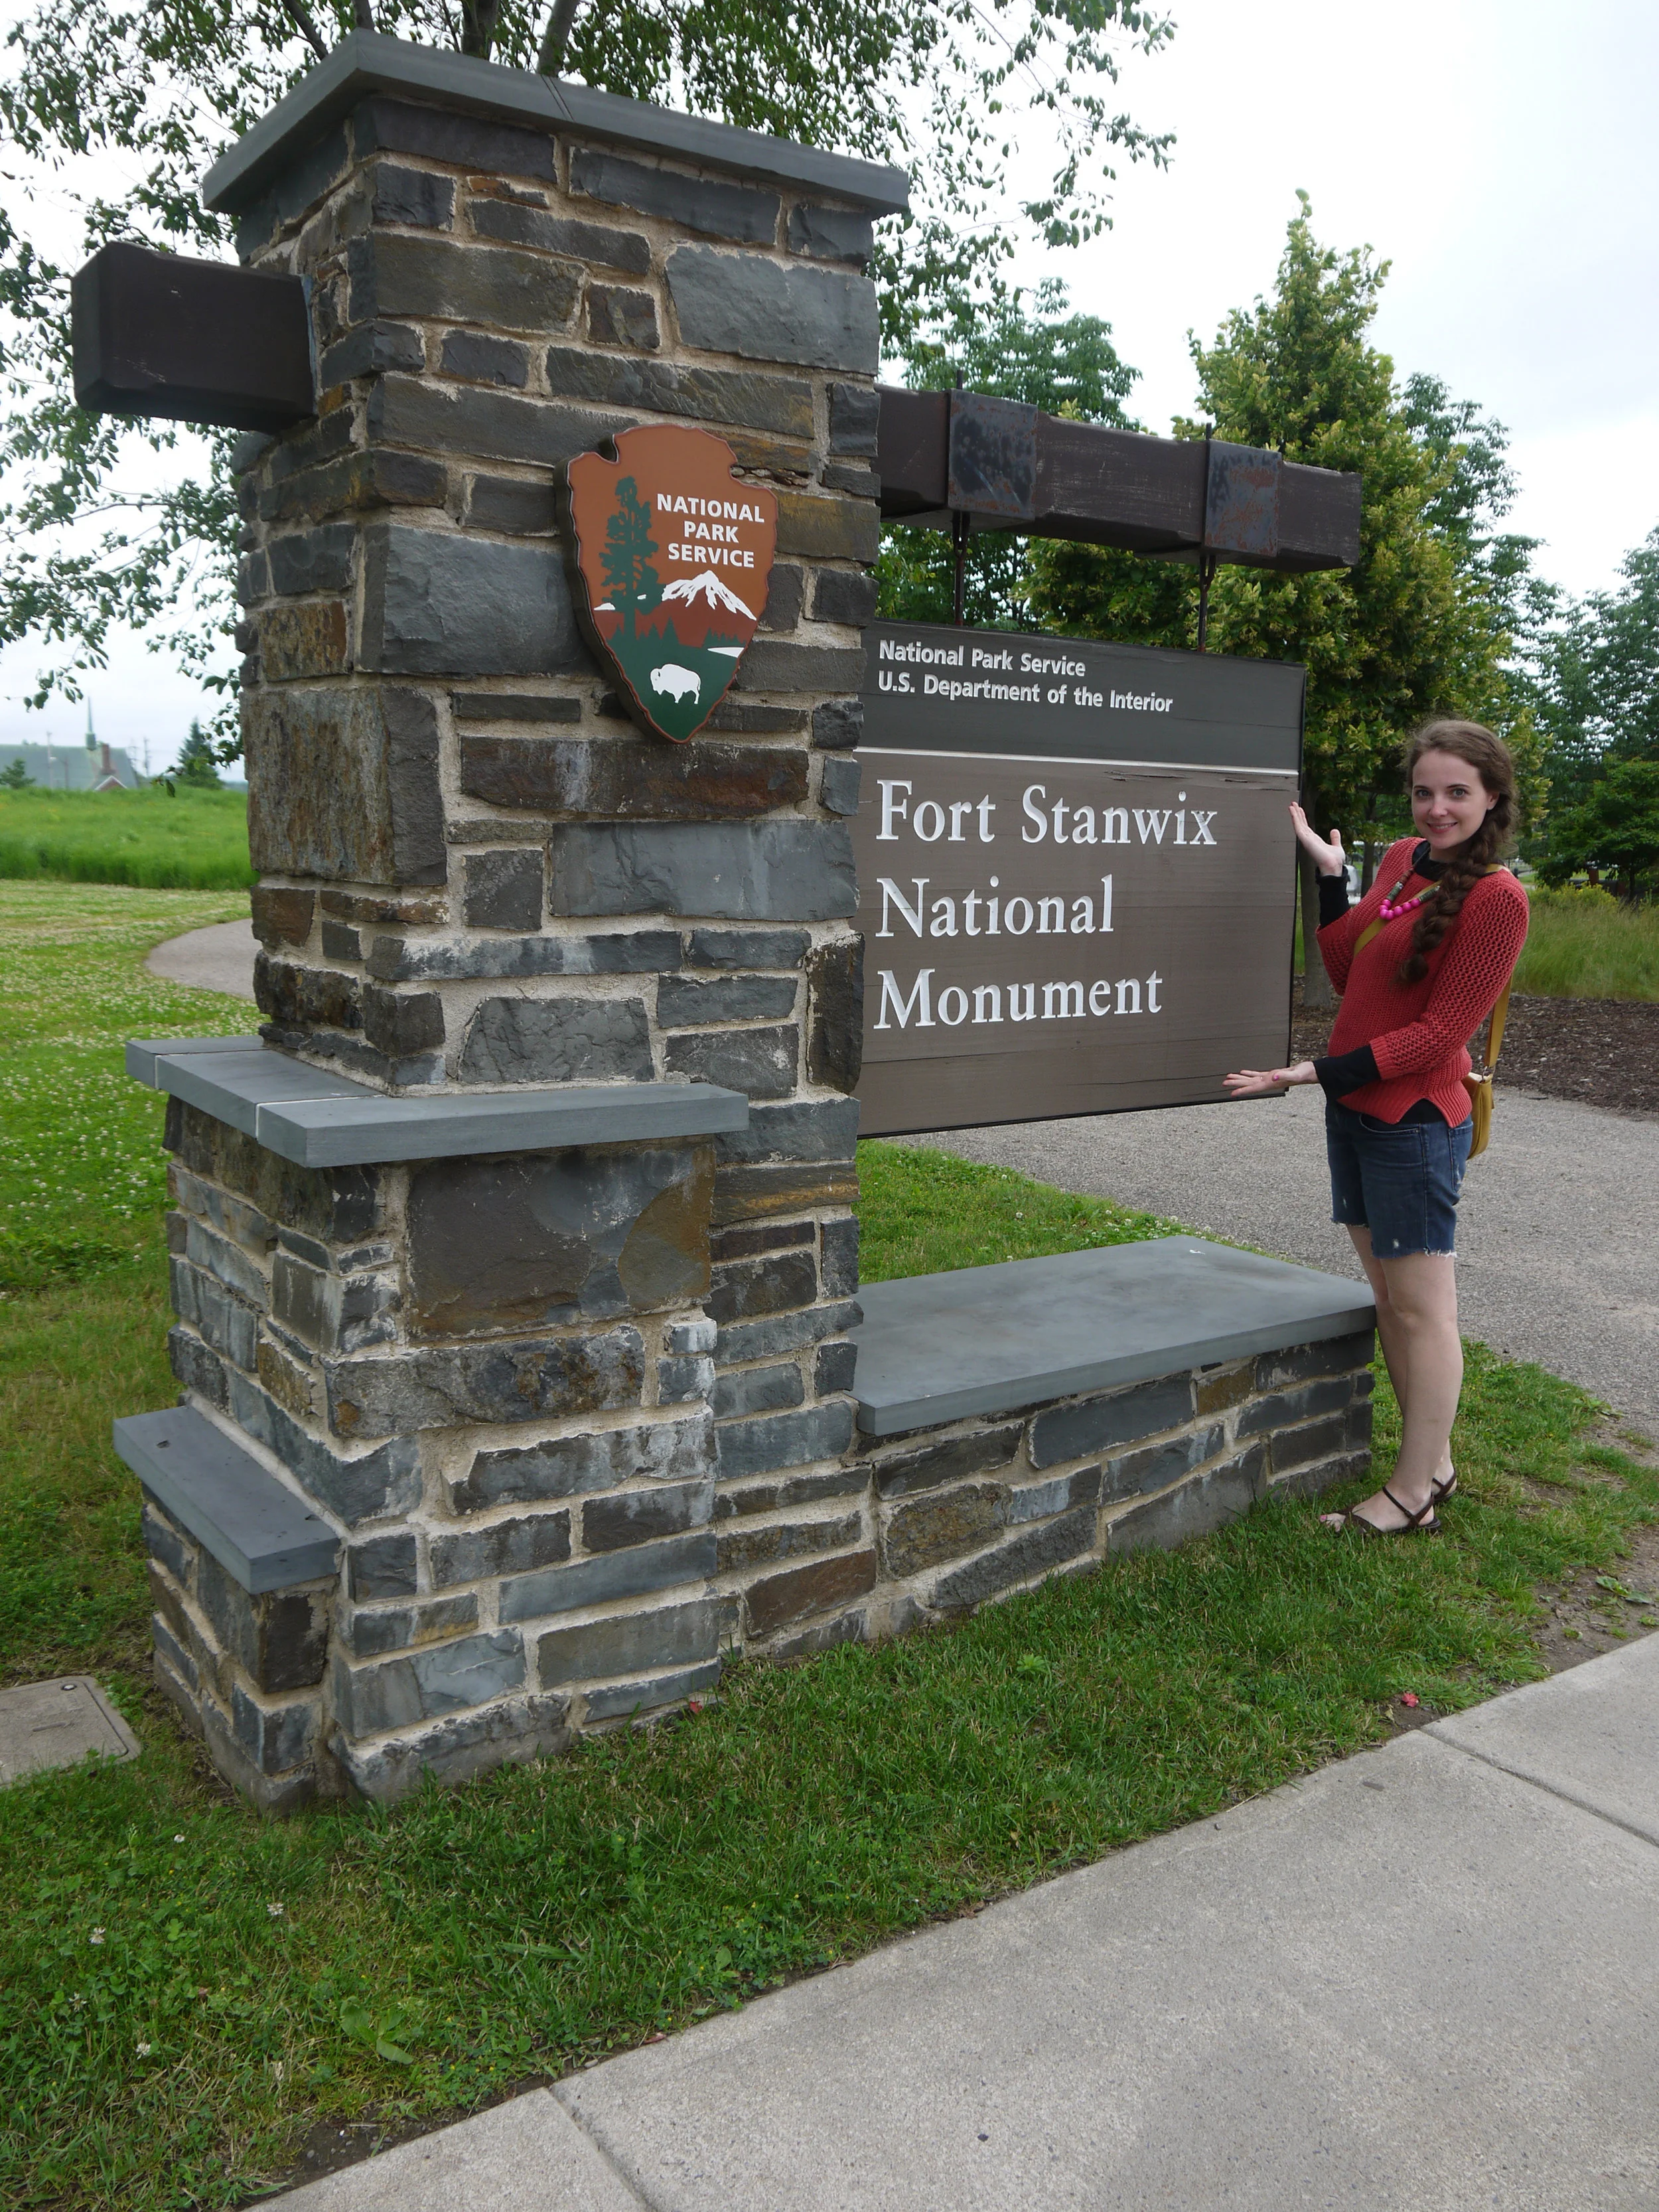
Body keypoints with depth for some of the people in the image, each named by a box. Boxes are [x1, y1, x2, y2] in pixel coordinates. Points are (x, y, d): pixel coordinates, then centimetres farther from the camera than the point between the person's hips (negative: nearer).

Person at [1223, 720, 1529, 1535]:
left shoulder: (1495, 897, -15)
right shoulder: (1402, 858, 9)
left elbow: (1439, 1034, -16)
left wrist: (1322, 1073, -19)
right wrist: (1330, 871, 6)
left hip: (1414, 1119, -8)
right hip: (1353, 1109, 8)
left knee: (1421, 1305, 2)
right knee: (1387, 1294, 15)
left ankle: (1413, 1495, 13)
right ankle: (1434, 1464, 29)